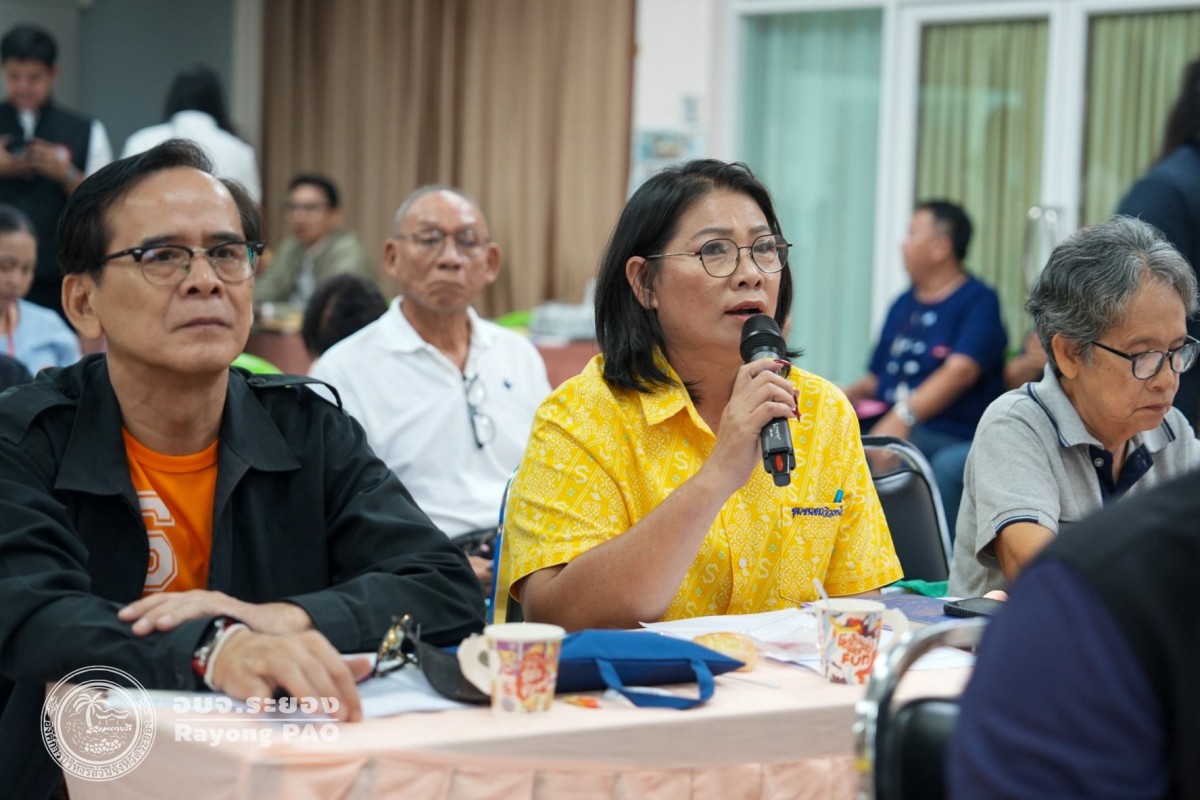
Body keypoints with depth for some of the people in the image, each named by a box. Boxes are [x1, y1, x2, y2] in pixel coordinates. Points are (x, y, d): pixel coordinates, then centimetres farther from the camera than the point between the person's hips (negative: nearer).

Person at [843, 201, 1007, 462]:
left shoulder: (979, 301, 1)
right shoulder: (903, 304, 23)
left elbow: (960, 370, -15)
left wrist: (903, 416, -26)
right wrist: (848, 394, 1)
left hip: (949, 436, -6)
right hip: (890, 423, 7)